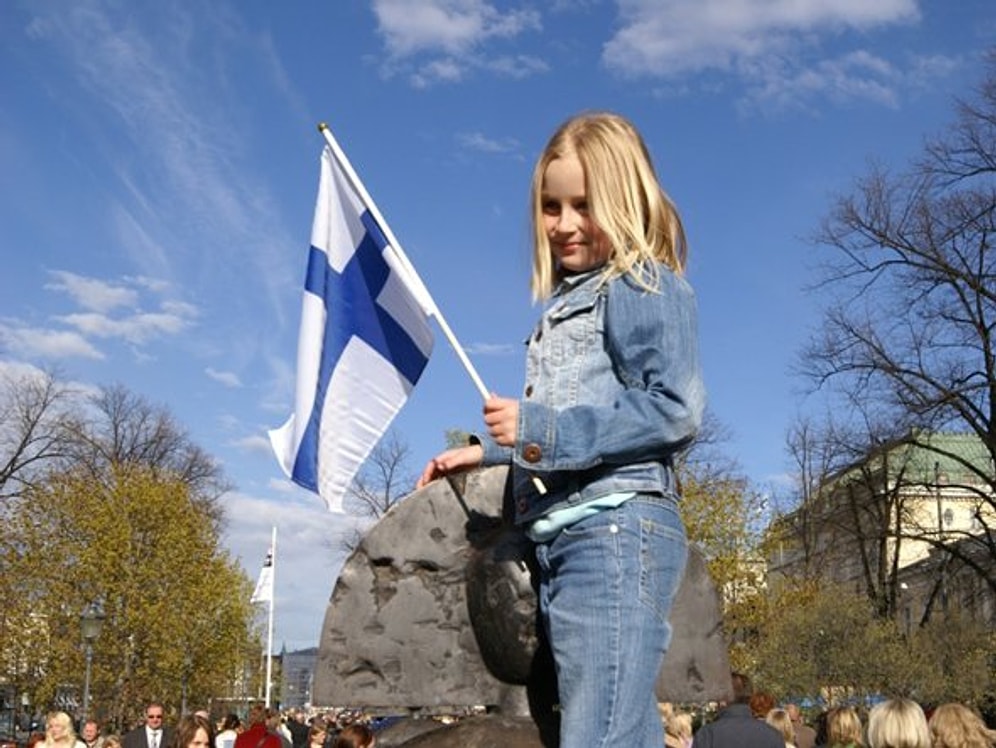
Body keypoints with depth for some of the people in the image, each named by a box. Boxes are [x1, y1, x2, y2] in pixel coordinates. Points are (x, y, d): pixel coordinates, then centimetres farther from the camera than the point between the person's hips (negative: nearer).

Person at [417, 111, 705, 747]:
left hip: (618, 530, -9)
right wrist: (487, 451, 29)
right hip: (560, 537, 9)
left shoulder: (645, 285, -2)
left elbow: (676, 410, -15)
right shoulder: (563, 302, 23)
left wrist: (539, 426, -18)